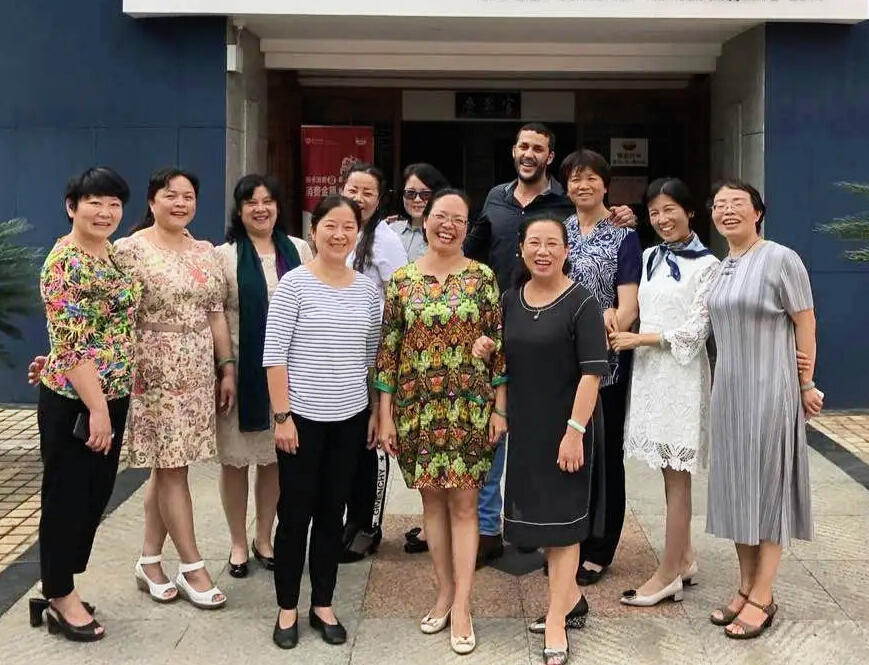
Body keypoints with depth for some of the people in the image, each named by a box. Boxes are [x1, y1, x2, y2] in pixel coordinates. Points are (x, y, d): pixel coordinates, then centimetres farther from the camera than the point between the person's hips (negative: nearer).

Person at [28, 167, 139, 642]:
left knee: (96, 495, 15)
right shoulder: (64, 263, -17)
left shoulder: (114, 255, 9)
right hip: (73, 401, -9)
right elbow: (70, 344, -21)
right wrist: (96, 408, -22)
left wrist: (109, 402, 16)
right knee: (67, 497, 5)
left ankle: (60, 590, 30)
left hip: (114, 395, 9)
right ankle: (60, 599, 21)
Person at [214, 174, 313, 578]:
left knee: (274, 456, 10)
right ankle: (238, 543, 21)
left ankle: (264, 538, 26)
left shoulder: (298, 250, 7)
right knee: (236, 458, 5)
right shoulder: (224, 256, -1)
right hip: (240, 368, -2)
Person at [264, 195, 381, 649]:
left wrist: (377, 411, 10)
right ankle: (287, 608, 20)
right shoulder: (294, 284, -7)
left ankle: (323, 605, 25)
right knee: (295, 513, 4)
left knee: (332, 513, 12)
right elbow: (274, 354, -10)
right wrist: (281, 415, -13)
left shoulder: (368, 289, 6)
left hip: (350, 418, 4)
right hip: (303, 416, -4)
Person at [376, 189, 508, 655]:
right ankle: (445, 592, 25)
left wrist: (499, 408, -4)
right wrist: (386, 415, 0)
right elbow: (388, 350, 2)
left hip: (469, 407, -2)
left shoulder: (481, 278, -1)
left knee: (463, 502, 0)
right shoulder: (401, 280, 2)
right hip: (417, 408, 2)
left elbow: (499, 345, 0)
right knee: (432, 499, 11)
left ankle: (461, 607, 7)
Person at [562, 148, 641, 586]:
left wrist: (608, 324, -29)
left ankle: (597, 552, 16)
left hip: (604, 362, -3)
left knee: (604, 454, 5)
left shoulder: (622, 236, -1)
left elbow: (628, 306, -9)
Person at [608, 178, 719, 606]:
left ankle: (669, 574, 4)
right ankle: (684, 559, 22)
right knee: (669, 471, 11)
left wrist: (639, 339, -11)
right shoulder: (650, 258, 12)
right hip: (648, 369, 6)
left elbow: (695, 331, -12)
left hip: (681, 373, -6)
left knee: (676, 474, -2)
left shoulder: (706, 265, -8)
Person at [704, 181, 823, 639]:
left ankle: (762, 598, 9)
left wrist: (806, 385, -7)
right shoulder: (719, 268, 9)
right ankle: (745, 587, 22)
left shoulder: (780, 259, -10)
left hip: (769, 390, -7)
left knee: (767, 485, 1)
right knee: (736, 486, 11)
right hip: (728, 391, 7)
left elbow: (805, 324, -9)